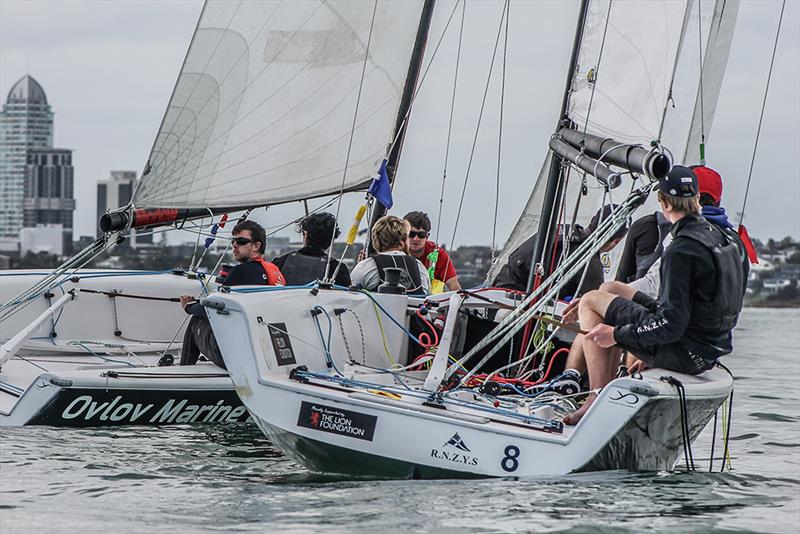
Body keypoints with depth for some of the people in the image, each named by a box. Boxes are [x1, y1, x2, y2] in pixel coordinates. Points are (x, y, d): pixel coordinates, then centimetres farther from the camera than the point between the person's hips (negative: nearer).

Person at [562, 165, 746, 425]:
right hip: (712, 351, 9)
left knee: (591, 301, 0)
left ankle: (599, 398, -3)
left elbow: (672, 325, -26)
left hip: (683, 353, -9)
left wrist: (617, 334, -15)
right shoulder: (724, 238, 6)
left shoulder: (681, 250, -23)